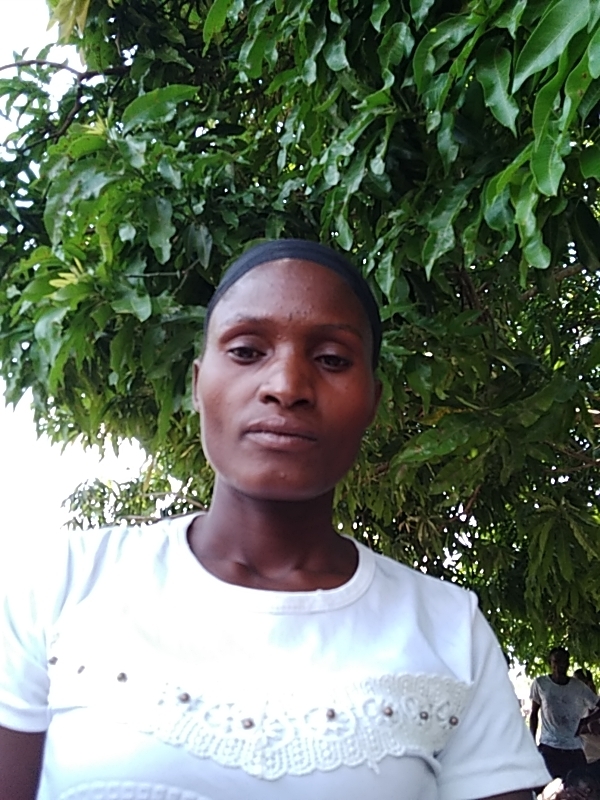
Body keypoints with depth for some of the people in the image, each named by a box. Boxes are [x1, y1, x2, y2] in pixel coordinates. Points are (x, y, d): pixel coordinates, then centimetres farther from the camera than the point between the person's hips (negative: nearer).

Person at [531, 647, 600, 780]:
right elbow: (534, 714, 7)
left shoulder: (579, 687, 3)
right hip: (549, 748, -2)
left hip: (575, 749, 2)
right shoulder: (540, 683, 0)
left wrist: (586, 720, -4)